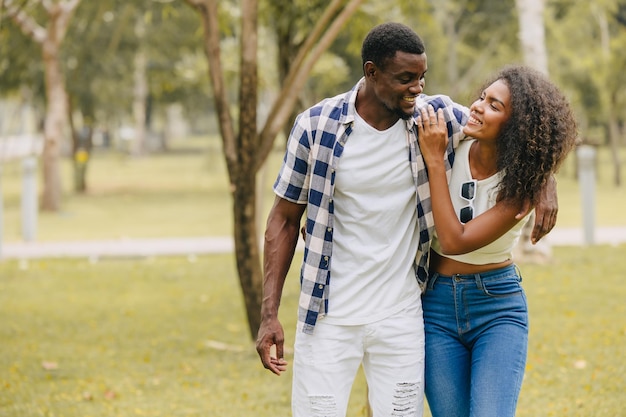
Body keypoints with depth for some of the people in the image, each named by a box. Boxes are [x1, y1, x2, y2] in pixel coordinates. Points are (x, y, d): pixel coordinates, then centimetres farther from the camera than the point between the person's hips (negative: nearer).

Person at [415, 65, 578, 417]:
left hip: (498, 308, -2)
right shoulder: (451, 148, -8)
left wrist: (434, 161, -23)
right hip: (436, 304, 2)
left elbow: (455, 241, -24)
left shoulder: (521, 185, -14)